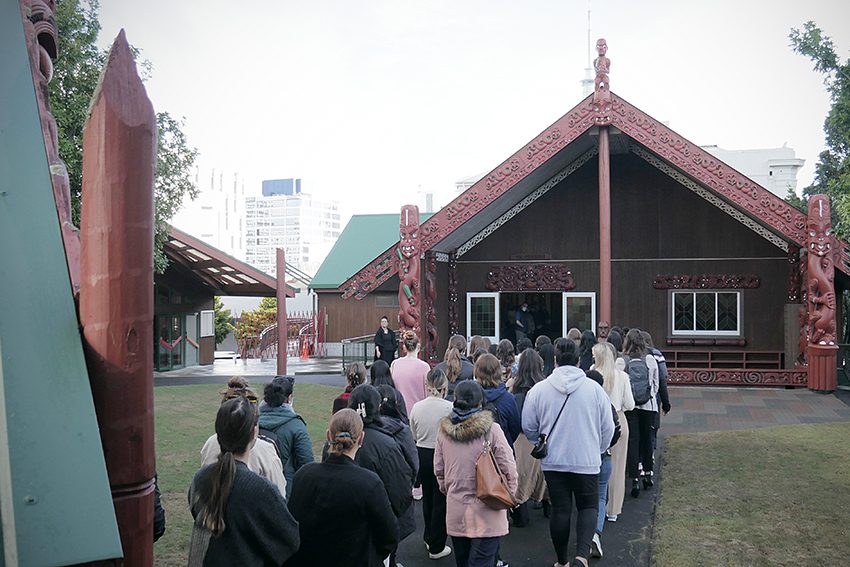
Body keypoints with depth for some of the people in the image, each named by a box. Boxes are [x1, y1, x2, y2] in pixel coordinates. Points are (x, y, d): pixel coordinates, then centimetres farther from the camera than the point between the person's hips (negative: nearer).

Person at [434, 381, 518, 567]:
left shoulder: (443, 430, 0)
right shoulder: (491, 429, -12)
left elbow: (438, 470, 10)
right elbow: (509, 469, -8)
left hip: (455, 512, 4)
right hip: (485, 511, -4)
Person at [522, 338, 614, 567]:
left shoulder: (538, 390, -6)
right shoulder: (595, 389, -6)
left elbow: (529, 428, 2)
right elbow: (608, 428, 1)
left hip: (553, 462, 1)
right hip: (586, 461, -1)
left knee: (560, 510, 11)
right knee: (588, 507, 12)